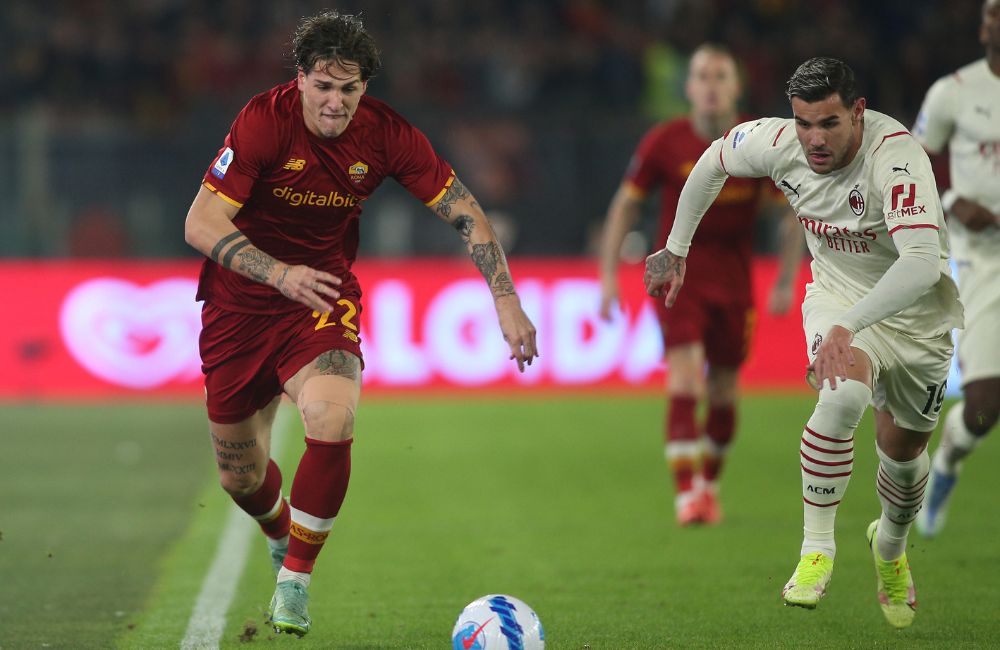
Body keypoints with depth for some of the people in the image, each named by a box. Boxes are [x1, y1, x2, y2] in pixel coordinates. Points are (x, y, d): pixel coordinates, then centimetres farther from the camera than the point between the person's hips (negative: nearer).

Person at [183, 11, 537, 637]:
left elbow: (466, 213, -6)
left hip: (324, 293, 0)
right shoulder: (264, 121, -22)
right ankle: (282, 536, 46)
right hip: (241, 298, 0)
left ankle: (295, 582, -8)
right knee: (240, 476, 8)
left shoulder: (386, 134, -14)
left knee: (333, 424, -28)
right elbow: (201, 224, -26)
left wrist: (506, 299, -15)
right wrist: (280, 273, -40)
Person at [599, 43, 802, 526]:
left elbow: (794, 213, 5)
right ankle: (686, 493, -21)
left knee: (723, 392, 9)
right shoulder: (664, 143, -9)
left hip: (733, 275, 2)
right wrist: (608, 275, 0)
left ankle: (710, 485, 32)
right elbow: (626, 204, 3)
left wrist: (786, 282, 0)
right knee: (685, 373, -20)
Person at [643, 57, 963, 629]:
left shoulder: (896, 154, -35)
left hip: (917, 315, -1)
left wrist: (848, 326, -54)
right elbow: (713, 161, 4)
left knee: (904, 448, 14)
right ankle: (816, 550, -20)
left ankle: (892, 544, 48)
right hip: (838, 297, 1)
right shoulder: (778, 142, -20)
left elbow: (922, 261, -47)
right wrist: (677, 250, 10)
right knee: (845, 394, -31)